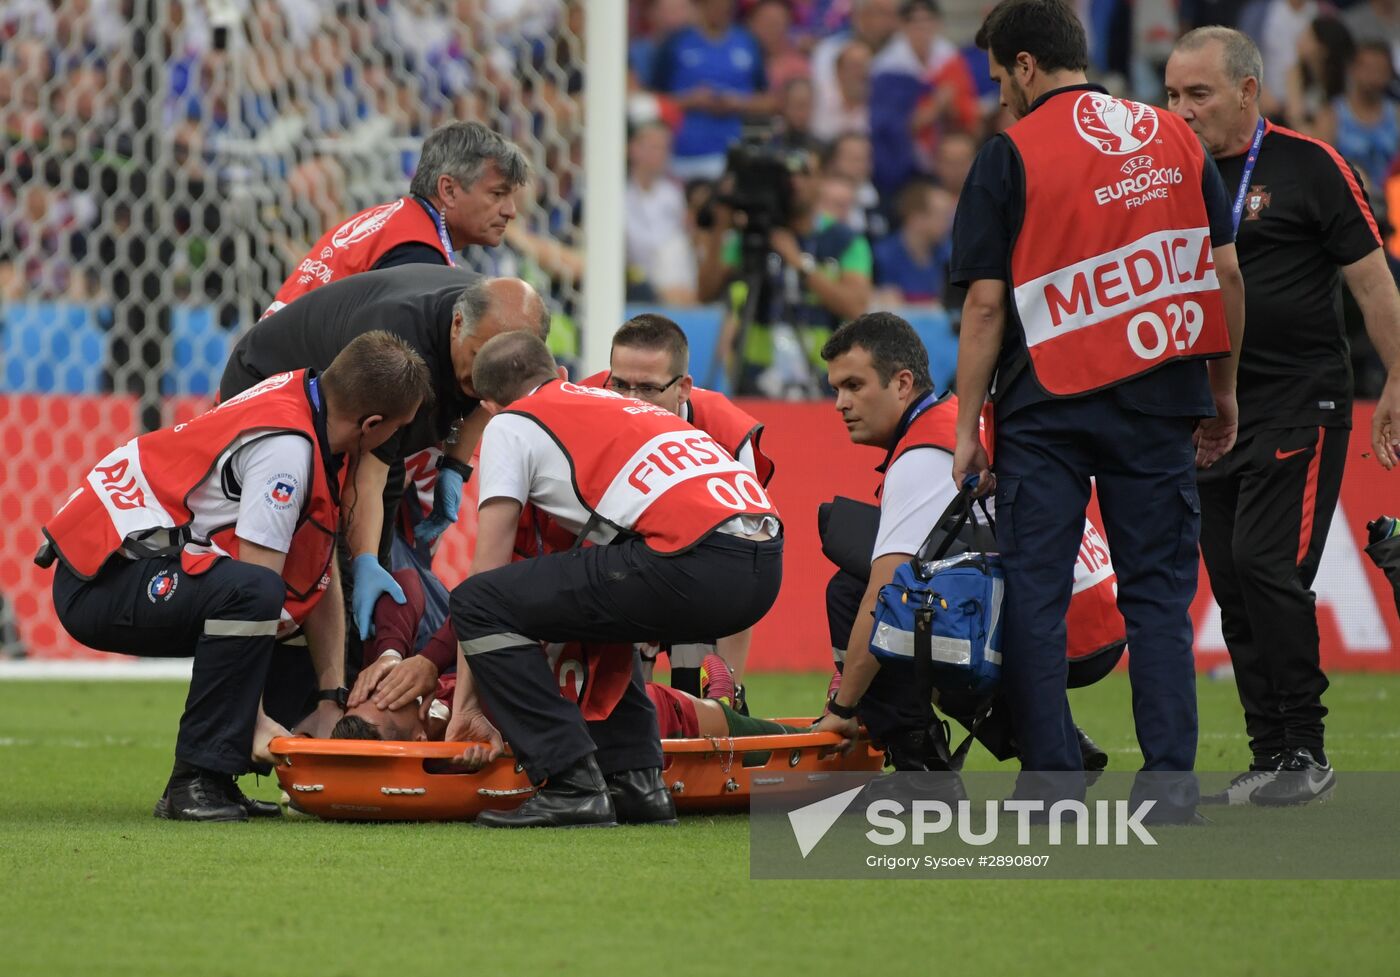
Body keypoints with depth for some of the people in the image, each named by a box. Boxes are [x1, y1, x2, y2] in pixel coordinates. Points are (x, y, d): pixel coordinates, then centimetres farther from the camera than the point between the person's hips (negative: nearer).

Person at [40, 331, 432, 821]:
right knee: (253, 594, -32)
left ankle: (216, 780, 11)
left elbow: (321, 575, 9)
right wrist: (256, 720, -22)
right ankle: (195, 783, -23)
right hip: (100, 579, -11)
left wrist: (333, 700, 7)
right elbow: (254, 583, -24)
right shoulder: (287, 445, -21)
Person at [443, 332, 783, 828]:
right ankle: (637, 780, 20)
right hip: (766, 565, 8)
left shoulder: (511, 423, 15)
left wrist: (466, 702, 15)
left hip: (691, 562, -8)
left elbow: (486, 569, 12)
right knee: (597, 598, 35)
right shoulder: (610, 403, 36)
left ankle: (574, 786, -5)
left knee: (480, 604, 1)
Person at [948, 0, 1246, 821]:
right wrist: (1223, 391, 15)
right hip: (1160, 402, 3)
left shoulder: (1010, 154, -5)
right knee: (1159, 593, 7)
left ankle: (1052, 786, 1)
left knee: (1034, 595, 4)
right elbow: (1227, 271, 7)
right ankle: (1171, 784, 1)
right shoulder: (1175, 138, 7)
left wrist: (968, 427, -2)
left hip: (1047, 405, -3)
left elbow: (987, 302, -7)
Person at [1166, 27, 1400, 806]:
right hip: (1210, 412, 6)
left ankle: (1306, 753, -7)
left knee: (1267, 566, -15)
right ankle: (1271, 758, 11)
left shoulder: (1308, 166, -5)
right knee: (1233, 586, 4)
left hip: (1300, 405, -6)